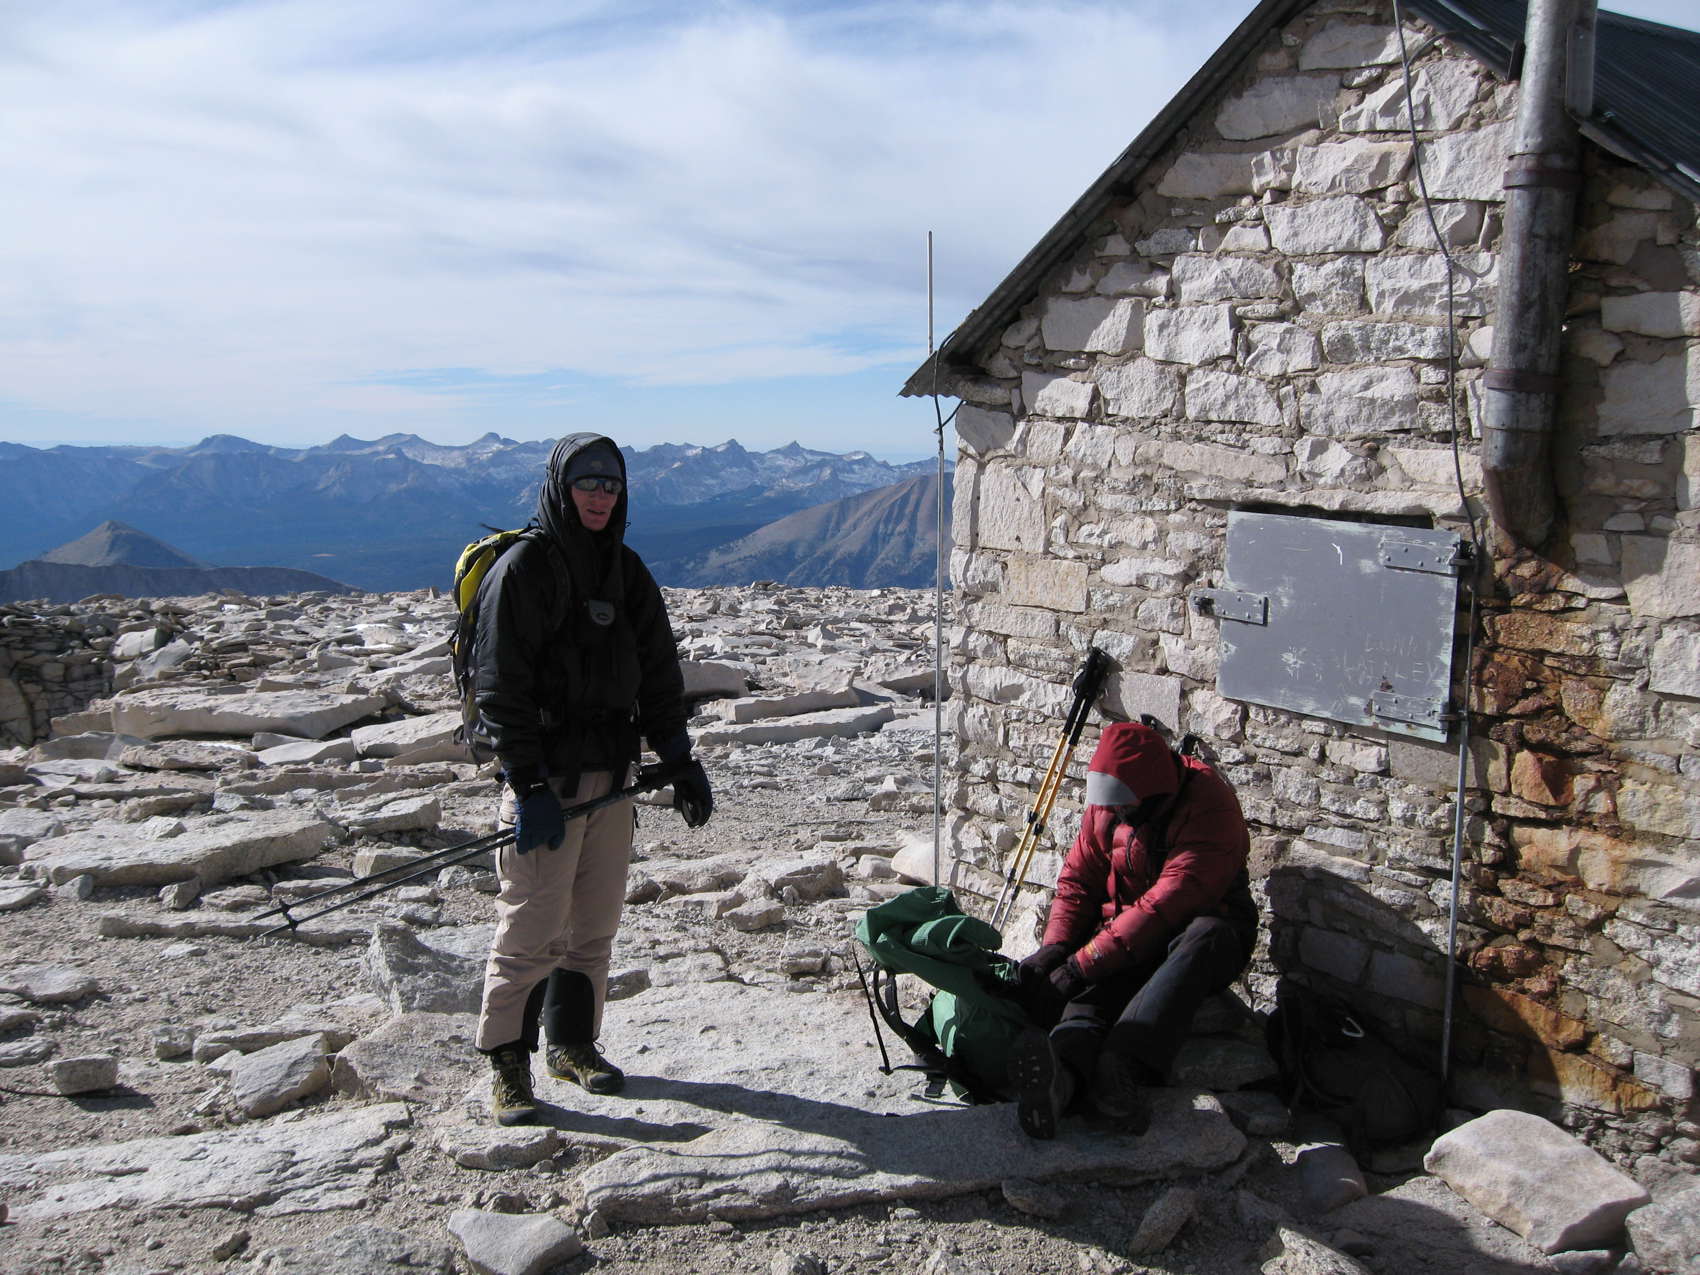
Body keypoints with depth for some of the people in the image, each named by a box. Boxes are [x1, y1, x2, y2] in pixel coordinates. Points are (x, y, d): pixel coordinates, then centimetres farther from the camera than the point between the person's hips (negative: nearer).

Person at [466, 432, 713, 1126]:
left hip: (612, 775, 7)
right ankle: (505, 1063, 9)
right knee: (533, 928, -5)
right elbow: (500, 686, -14)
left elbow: (657, 676, 17)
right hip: (543, 779, -7)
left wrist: (681, 763, 12)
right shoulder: (523, 567, -8)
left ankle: (573, 1044, 27)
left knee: (596, 924, 12)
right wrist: (529, 788, -19)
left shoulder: (625, 570, 14)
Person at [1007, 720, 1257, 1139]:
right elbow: (1078, 878, 4)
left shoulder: (1211, 807, -22)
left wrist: (1083, 963, -32)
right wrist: (1054, 946, -14)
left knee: (1202, 939, -39)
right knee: (1101, 982, -30)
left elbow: (1168, 905, -30)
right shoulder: (1106, 803, 0)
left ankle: (1123, 1067, -58)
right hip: (1125, 927, 4)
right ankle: (1063, 1070, -62)